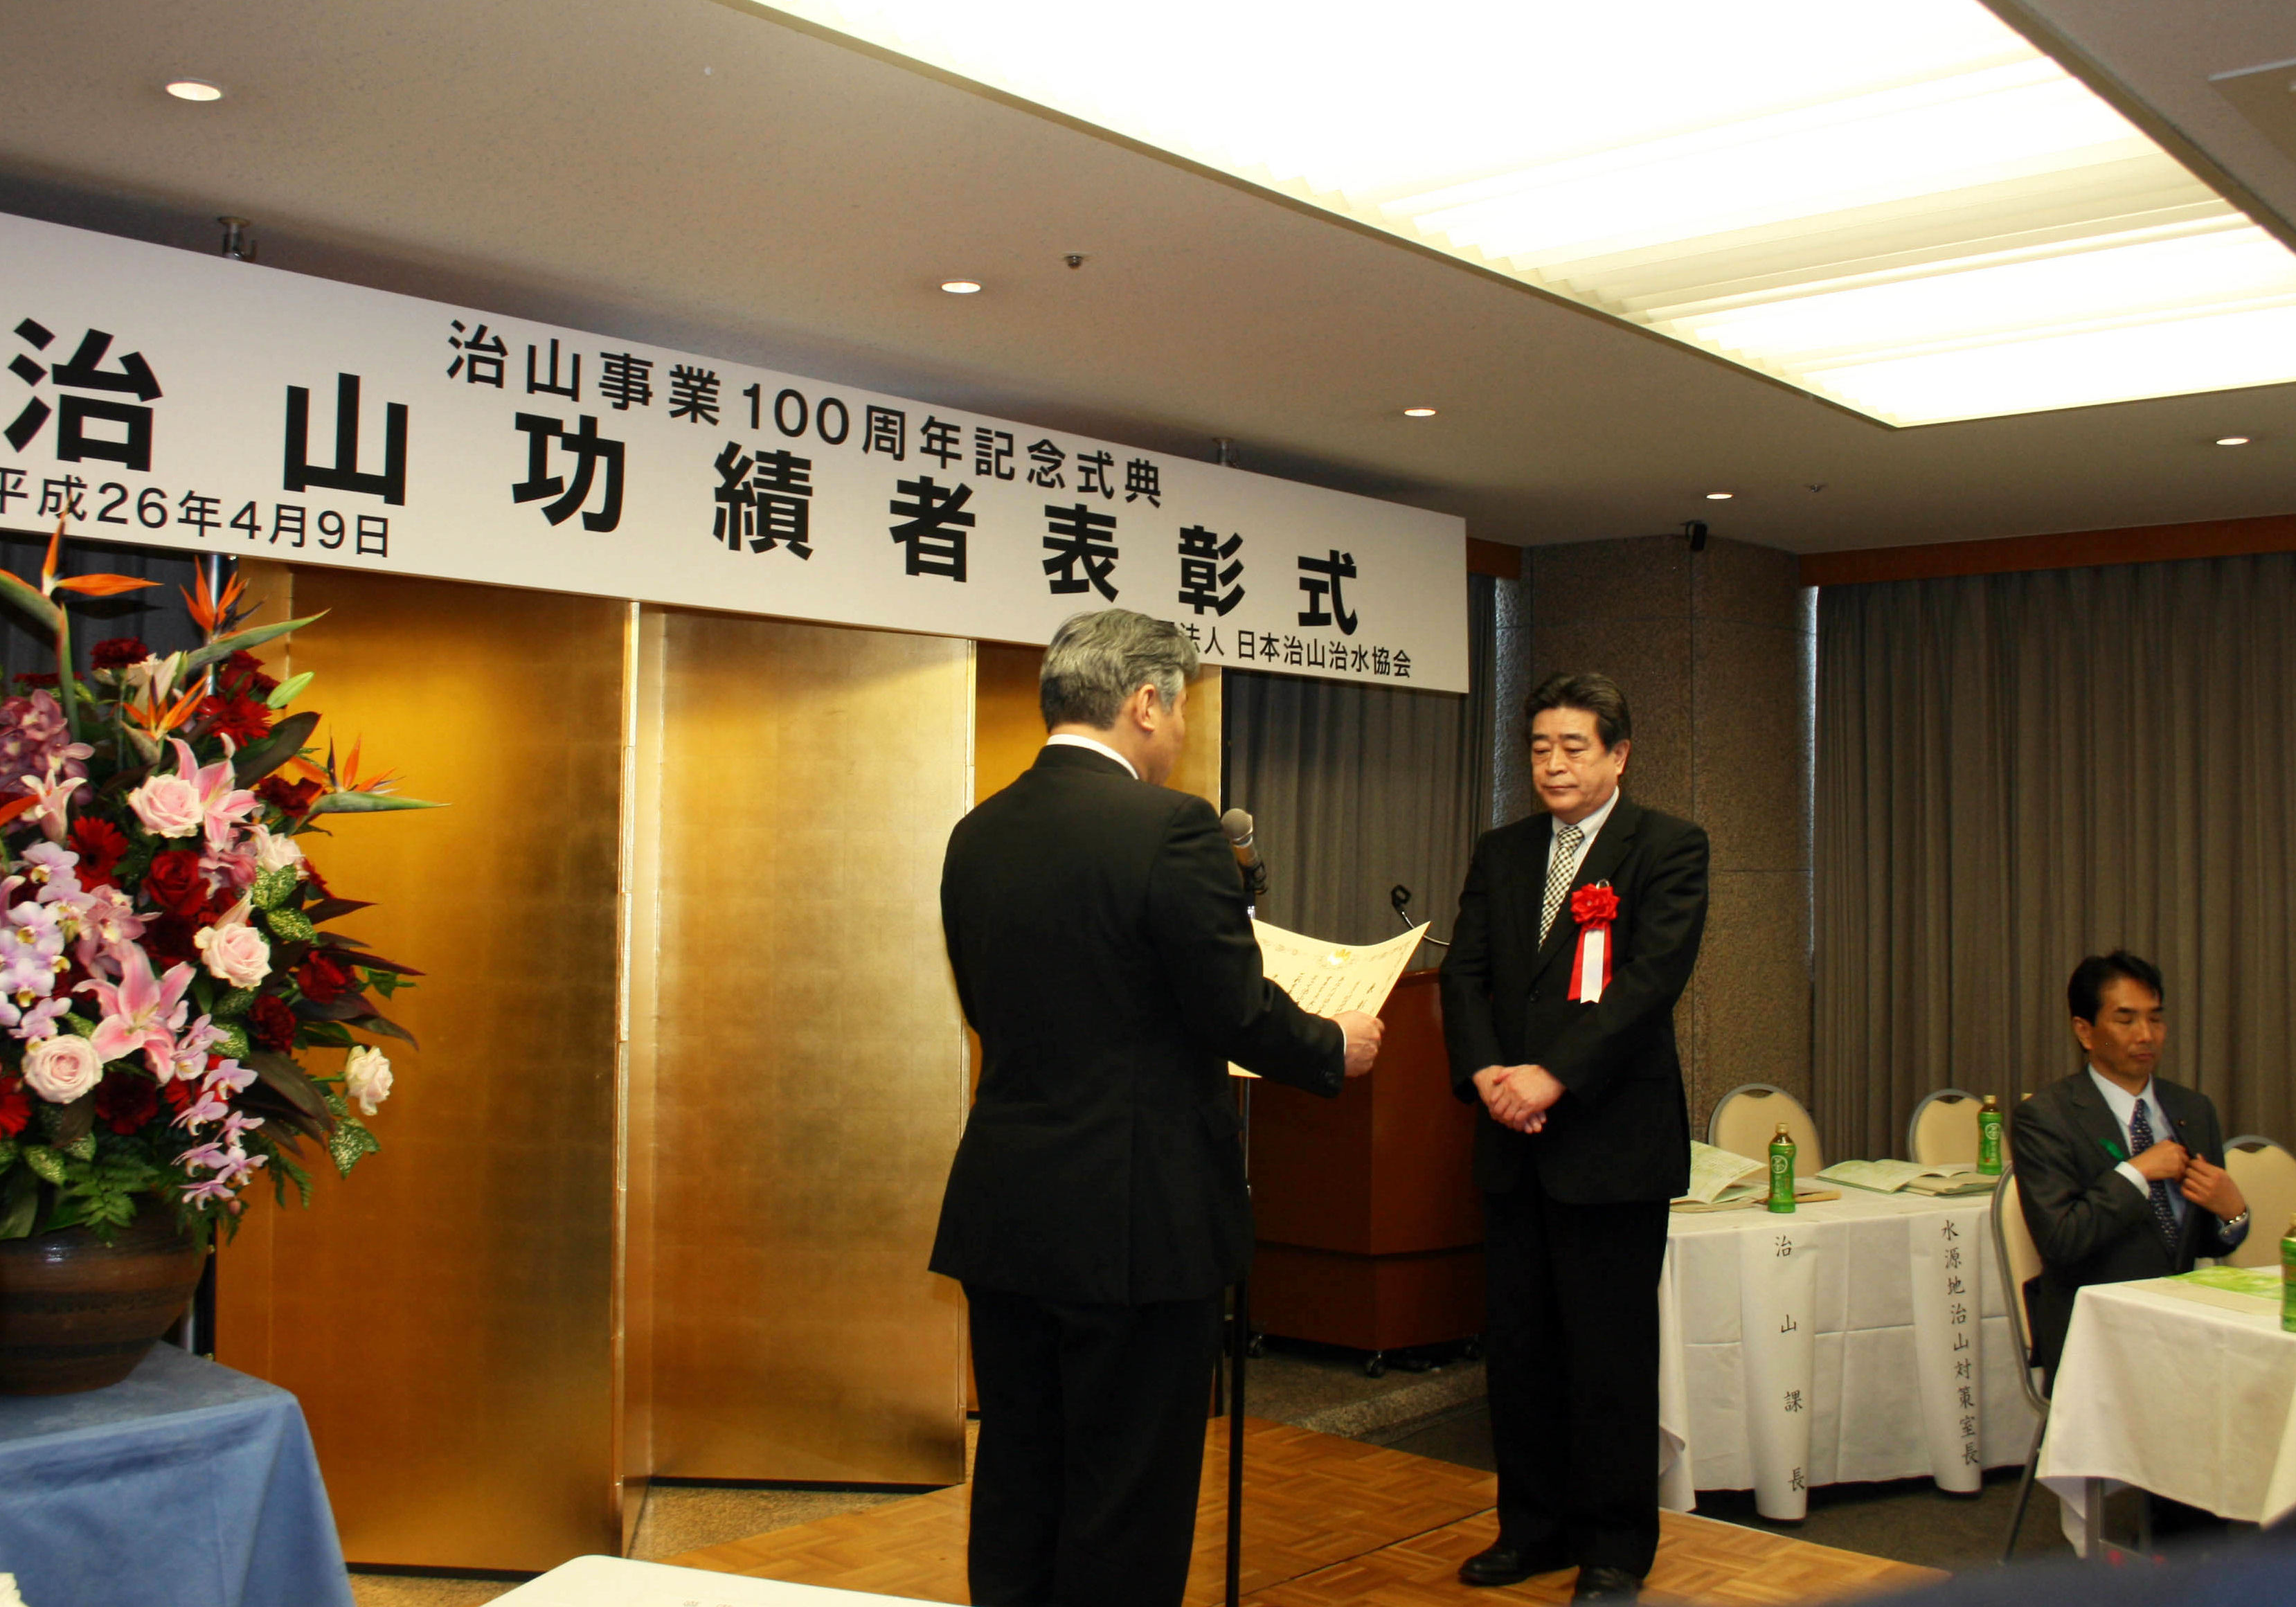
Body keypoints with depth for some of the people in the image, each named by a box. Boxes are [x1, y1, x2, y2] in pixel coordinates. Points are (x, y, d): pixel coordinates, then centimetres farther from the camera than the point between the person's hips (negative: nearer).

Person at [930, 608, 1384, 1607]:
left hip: (1002, 1215, 7)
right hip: (1134, 1223, -7)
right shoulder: (1170, 829, -16)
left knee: (1017, 1481, 18)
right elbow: (1239, 1013, -14)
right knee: (1130, 1494, 7)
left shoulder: (977, 835, 5)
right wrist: (1337, 1047, 5)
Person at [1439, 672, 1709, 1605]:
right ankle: (1534, 1525, 26)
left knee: (1612, 1351, 2)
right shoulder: (1499, 855, 14)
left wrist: (1553, 1074, -20)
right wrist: (1485, 1072, -11)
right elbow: (1464, 971, 7)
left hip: (1612, 1137, -5)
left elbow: (1654, 975, -14)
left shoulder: (1667, 848, -2)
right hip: (1513, 1141, 5)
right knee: (1519, 1343, 11)